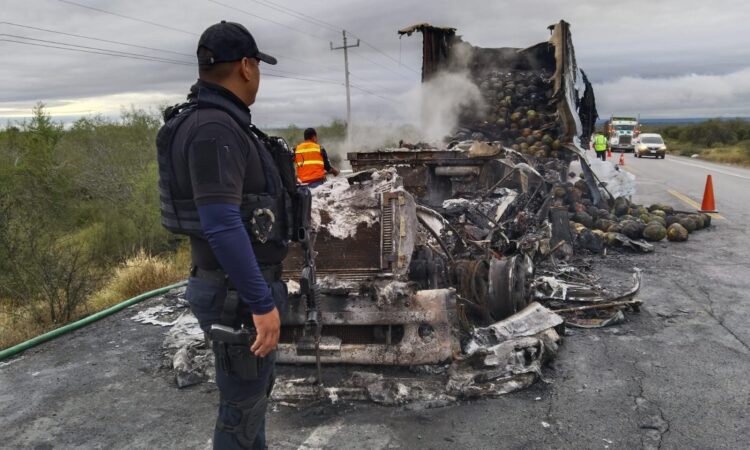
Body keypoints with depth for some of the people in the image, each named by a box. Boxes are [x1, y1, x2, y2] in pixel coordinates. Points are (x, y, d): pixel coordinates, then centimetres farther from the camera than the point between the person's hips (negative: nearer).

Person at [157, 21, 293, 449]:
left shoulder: (220, 123, 9)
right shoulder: (213, 129, -23)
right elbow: (222, 226, -30)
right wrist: (262, 303, -27)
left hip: (246, 283, 10)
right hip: (238, 294, -10)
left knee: (258, 384, 24)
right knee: (243, 401, 6)